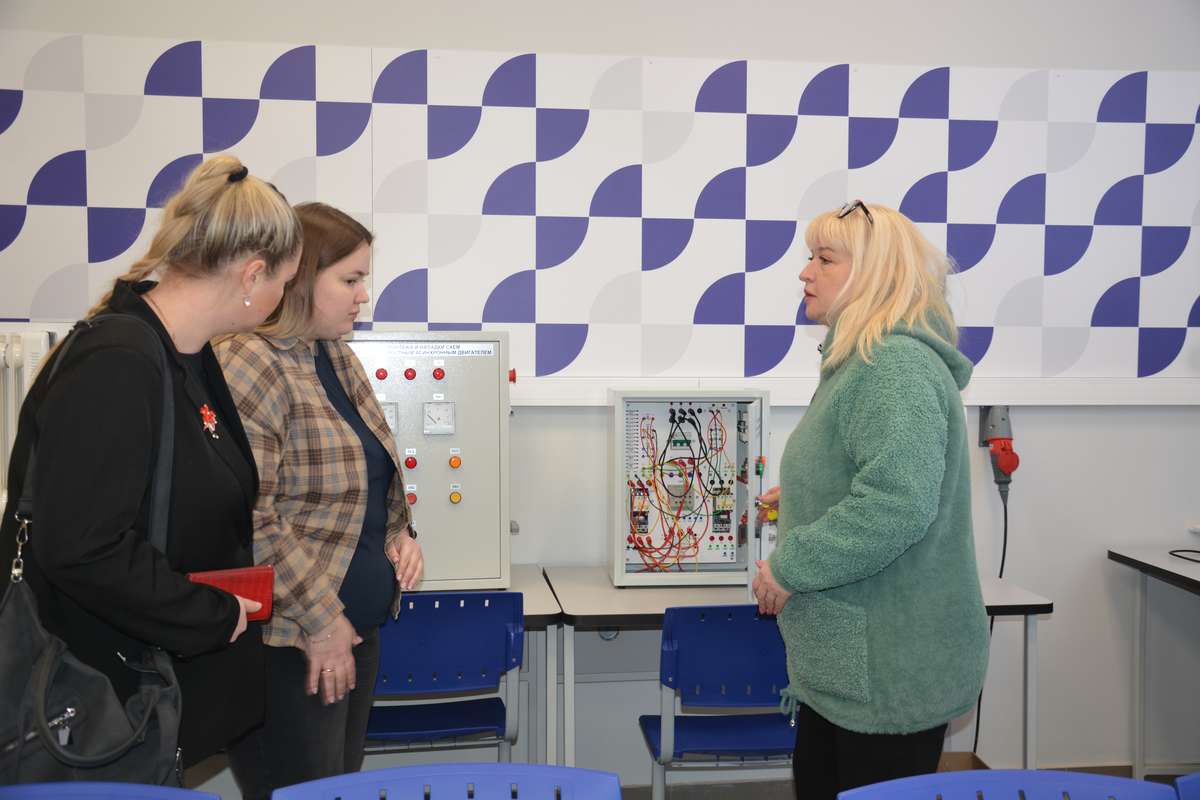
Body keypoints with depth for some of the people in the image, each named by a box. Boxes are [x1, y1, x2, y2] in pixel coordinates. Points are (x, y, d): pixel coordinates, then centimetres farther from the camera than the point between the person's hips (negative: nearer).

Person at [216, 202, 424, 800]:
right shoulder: (250, 365, -17)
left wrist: (400, 533, 3)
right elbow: (244, 517, -23)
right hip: (287, 644, -9)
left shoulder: (338, 358, 11)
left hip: (356, 629, 9)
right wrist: (320, 617, -18)